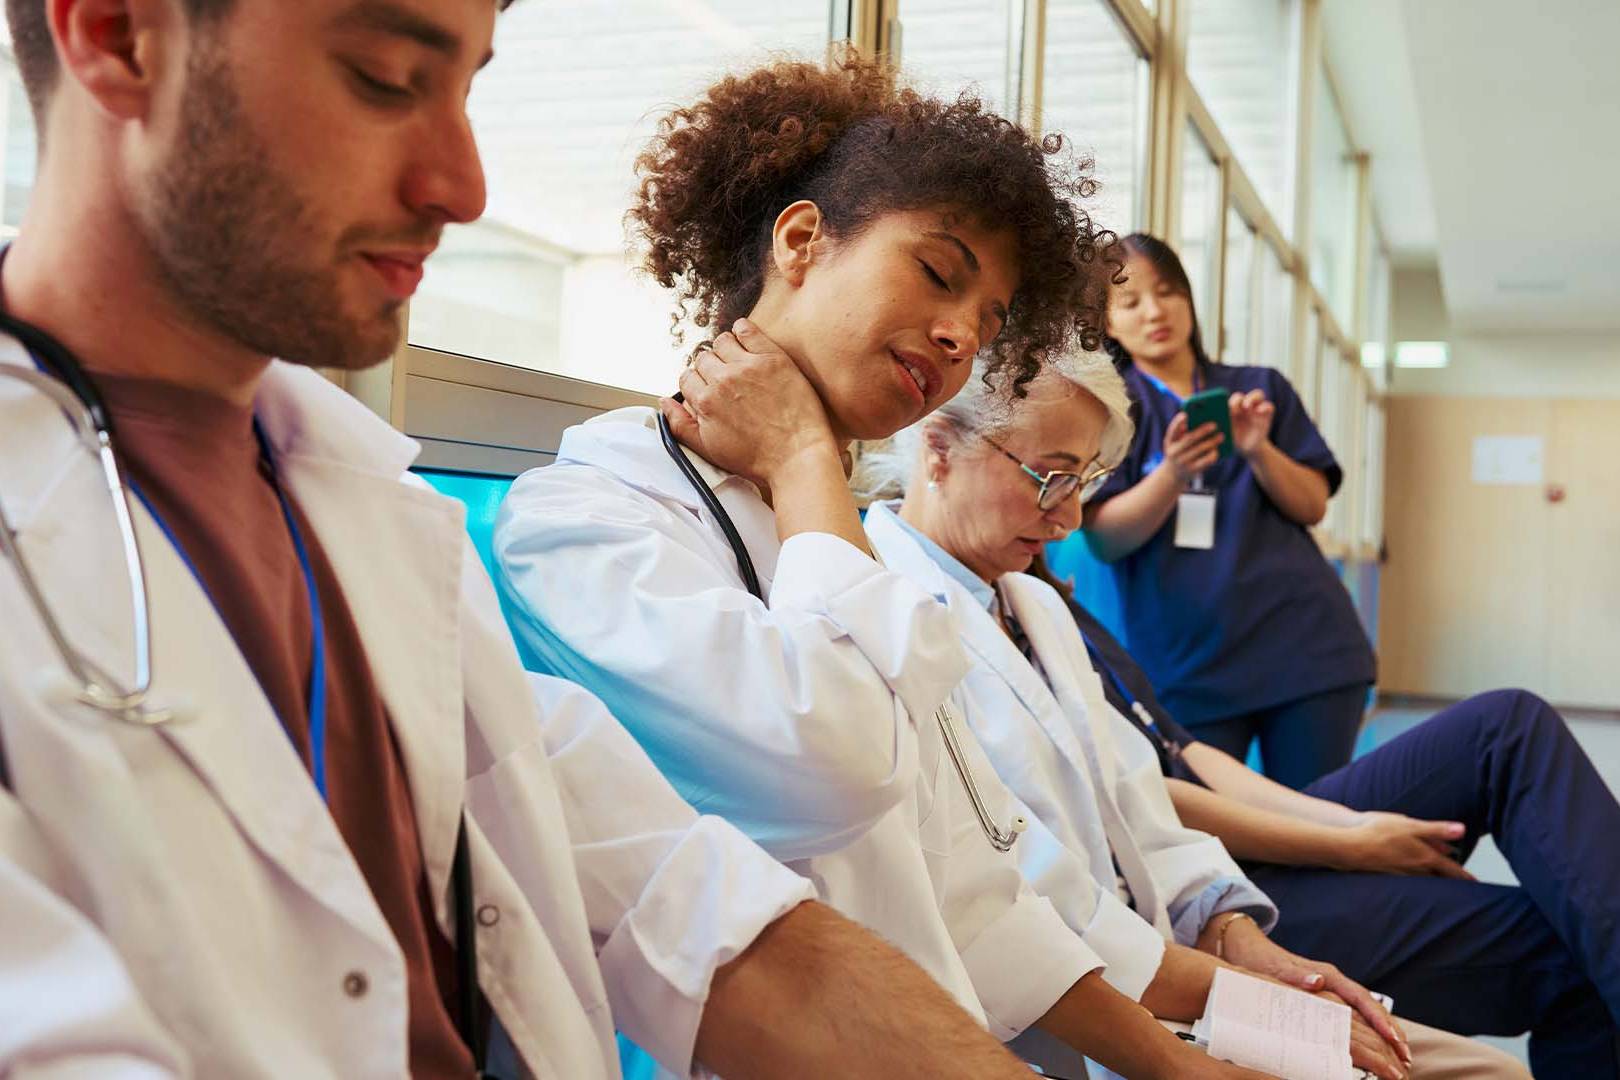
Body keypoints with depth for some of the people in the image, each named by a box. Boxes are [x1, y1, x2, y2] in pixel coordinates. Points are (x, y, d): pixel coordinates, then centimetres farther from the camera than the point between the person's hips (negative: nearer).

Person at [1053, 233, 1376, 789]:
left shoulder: (1262, 388, 13)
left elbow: (1313, 507, 6)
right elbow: (1105, 540, -6)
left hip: (1305, 645, 2)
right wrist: (1173, 472, -22)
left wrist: (1259, 451, -12)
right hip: (1186, 667, -2)